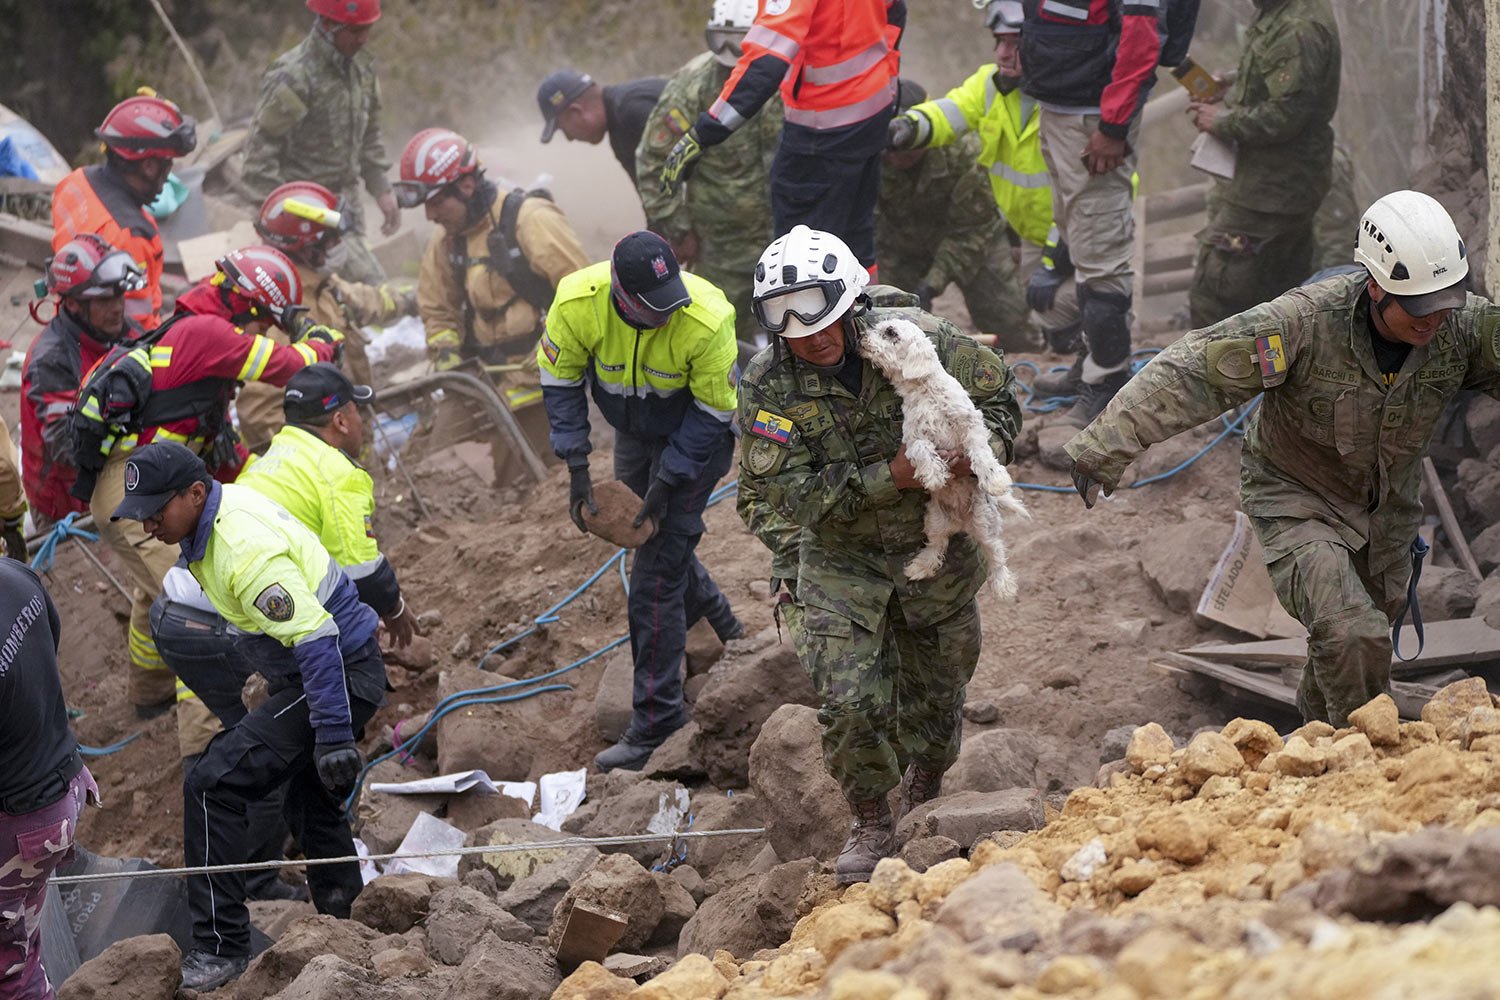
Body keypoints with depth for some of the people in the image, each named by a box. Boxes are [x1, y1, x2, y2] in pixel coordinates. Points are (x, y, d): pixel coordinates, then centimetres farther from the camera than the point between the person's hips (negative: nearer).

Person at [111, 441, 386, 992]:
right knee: (309, 793, 24)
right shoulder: (223, 506, 3)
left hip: (337, 677, -11)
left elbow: (317, 640, -31)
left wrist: (334, 737, -31)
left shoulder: (248, 551, -29)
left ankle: (220, 947, -12)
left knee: (212, 784, -15)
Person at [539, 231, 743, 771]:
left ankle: (655, 723, -1)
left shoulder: (707, 321, -36)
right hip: (633, 434, 5)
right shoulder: (577, 302, -27)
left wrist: (667, 483, -22)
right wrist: (577, 469, -13)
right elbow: (560, 382, -10)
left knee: (657, 572, -9)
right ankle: (727, 636, 50)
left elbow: (712, 414, -22)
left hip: (694, 441, -5)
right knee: (655, 539, 22)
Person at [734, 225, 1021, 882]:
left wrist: (983, 447, -27)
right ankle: (871, 823, 14)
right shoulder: (768, 386, -20)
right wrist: (889, 477, -33)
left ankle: (924, 797, 46)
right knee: (849, 702, -11)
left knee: (936, 687, 17)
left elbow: (997, 395, -5)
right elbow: (790, 493, -24)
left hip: (936, 542, 1)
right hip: (839, 556, -1)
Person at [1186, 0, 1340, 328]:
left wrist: (1223, 122, -14)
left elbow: (1285, 115, -27)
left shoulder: (1299, 29, -24)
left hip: (1272, 190, -11)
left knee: (1213, 296, -6)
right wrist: (1226, 90, 6)